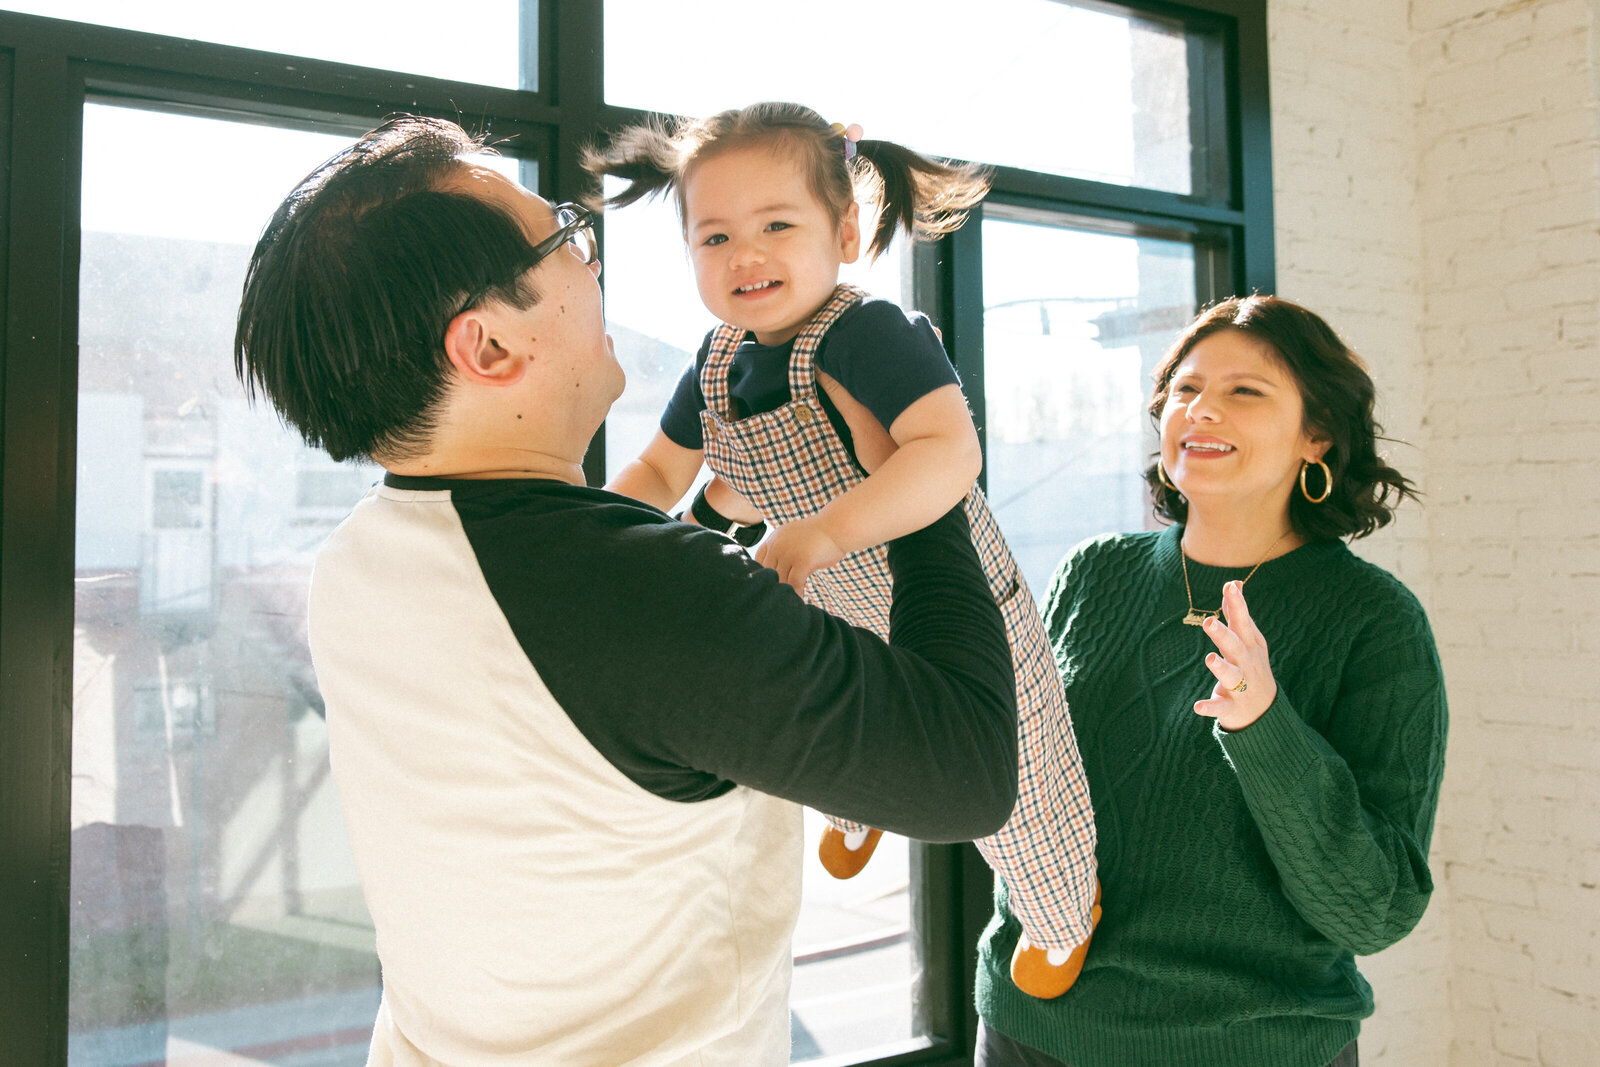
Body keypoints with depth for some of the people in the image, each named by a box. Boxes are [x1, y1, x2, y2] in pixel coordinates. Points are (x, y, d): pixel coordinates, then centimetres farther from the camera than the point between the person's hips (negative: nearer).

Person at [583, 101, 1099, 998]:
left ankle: (1068, 917, 45)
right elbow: (662, 471, 8)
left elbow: (952, 453, -44)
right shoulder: (718, 368, -7)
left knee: (1010, 800, 13)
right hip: (835, 620, 6)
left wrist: (822, 533, -52)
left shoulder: (870, 334, -31)